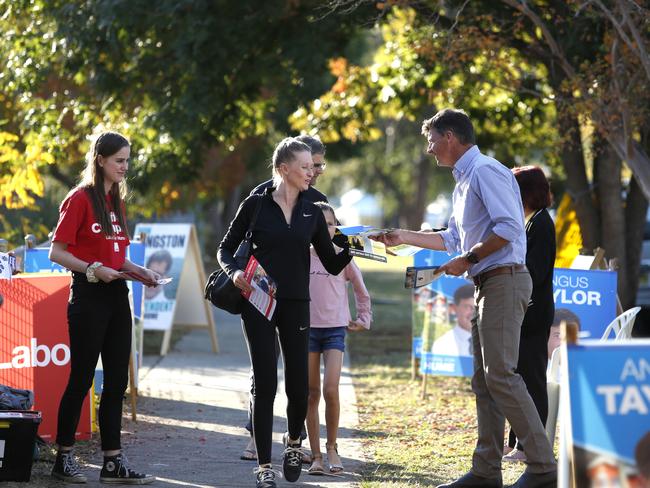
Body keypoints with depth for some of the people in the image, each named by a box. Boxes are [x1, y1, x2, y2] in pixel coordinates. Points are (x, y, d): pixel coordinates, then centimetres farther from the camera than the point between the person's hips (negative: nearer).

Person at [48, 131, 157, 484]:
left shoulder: (116, 201, 15)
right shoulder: (80, 199, -8)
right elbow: (56, 253, -11)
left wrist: (138, 270, 6)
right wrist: (93, 269, -21)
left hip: (117, 295, 8)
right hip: (88, 296, -8)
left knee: (117, 381, 6)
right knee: (81, 379, -2)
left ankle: (113, 462, 8)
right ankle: (64, 459, 9)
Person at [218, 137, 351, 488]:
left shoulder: (312, 213, 8)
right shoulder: (256, 205, 0)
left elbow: (332, 264, 8)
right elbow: (226, 248, 6)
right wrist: (234, 272, -14)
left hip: (296, 305, 3)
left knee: (299, 384, -1)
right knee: (265, 383, -6)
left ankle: (293, 442, 30)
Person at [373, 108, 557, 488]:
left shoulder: (486, 171, -10)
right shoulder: (464, 181, 22)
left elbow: (508, 228, -21)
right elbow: (454, 239, 31)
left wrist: (467, 260, -15)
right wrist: (405, 238, 30)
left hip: (504, 281, -11)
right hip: (486, 286, 11)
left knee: (501, 374, -16)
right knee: (484, 379, 8)